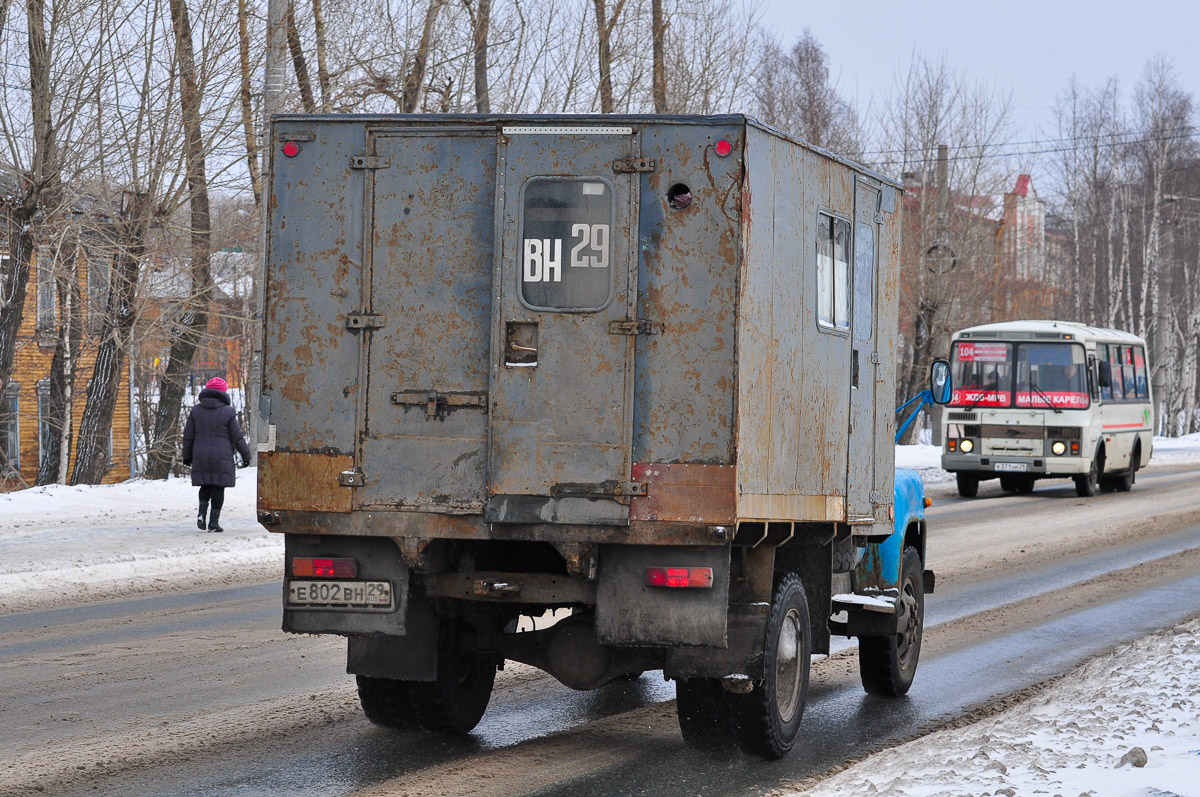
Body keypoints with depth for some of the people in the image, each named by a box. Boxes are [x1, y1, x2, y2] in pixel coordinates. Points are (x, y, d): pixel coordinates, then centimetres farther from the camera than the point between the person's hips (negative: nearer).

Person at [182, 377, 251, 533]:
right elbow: (237, 437, -4)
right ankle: (214, 521, 1)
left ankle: (202, 513, -6)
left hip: (201, 457, 3)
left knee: (205, 486, 16)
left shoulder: (196, 410, 4)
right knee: (218, 488, 2)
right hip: (222, 458, -3)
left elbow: (188, 436, 7)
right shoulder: (228, 412, -6)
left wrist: (187, 456, 17)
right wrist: (245, 454, 7)